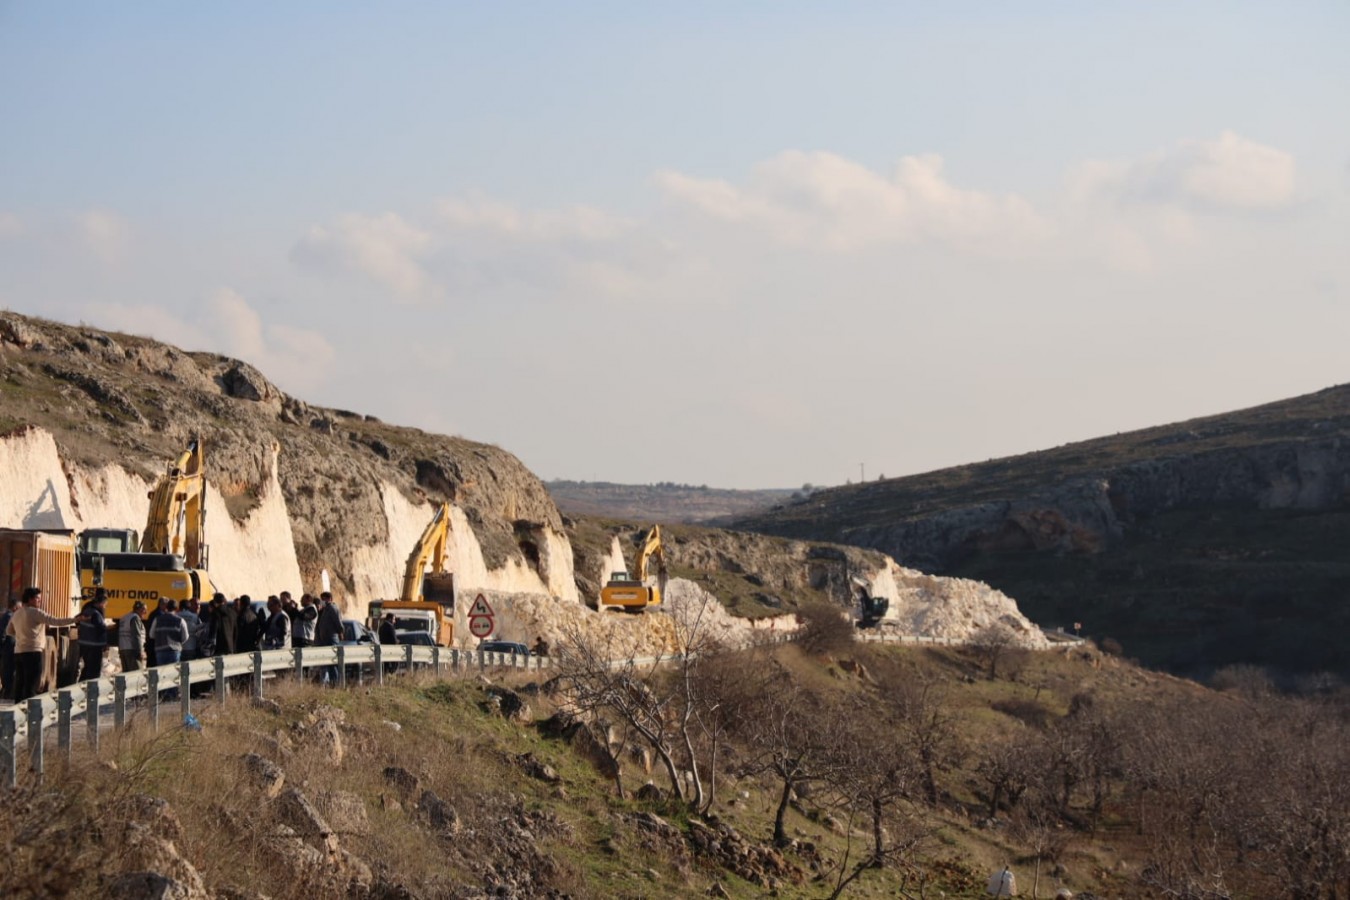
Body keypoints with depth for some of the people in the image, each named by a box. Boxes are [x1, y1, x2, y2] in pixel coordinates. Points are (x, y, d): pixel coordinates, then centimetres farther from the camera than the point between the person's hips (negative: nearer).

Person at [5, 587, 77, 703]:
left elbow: (9, 631, 27)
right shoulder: (35, 612, -10)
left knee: (19, 683, 8)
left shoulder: (16, 613, 14)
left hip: (18, 652, 8)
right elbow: (56, 622, -14)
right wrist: (76, 619, -12)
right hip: (32, 652, -8)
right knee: (31, 685, -7)